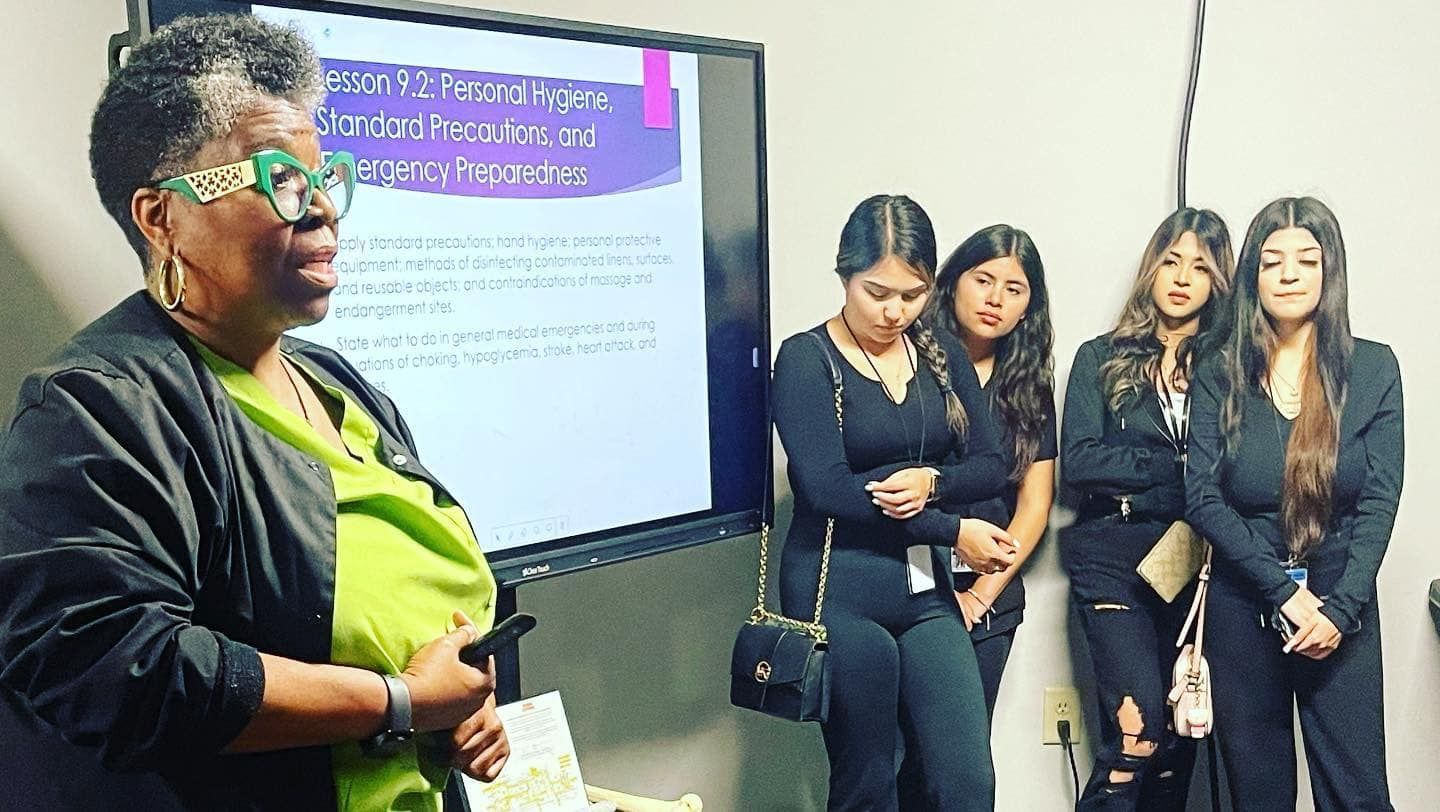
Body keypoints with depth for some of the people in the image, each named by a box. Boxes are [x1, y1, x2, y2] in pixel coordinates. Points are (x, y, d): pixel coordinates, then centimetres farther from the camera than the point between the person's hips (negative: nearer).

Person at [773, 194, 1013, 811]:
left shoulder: (940, 354, 10)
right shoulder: (806, 359, -6)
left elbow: (990, 467, 8)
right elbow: (827, 488, -16)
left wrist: (931, 482, -14)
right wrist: (952, 531, -14)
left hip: (926, 592, 4)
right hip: (840, 594, -4)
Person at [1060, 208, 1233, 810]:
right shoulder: (1102, 359, 6)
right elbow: (1076, 462, -6)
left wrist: (1137, 484, -14)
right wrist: (1178, 468, -9)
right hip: (1113, 560, -2)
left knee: (1180, 732, 6)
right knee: (1138, 722, -16)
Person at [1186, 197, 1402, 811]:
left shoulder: (1373, 368, 1)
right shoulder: (1219, 377, 1)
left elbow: (1381, 499, -3)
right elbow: (1202, 496, -6)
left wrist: (1340, 608, -13)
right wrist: (1285, 593, -13)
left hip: (1342, 606, 0)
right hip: (1243, 608, 1)